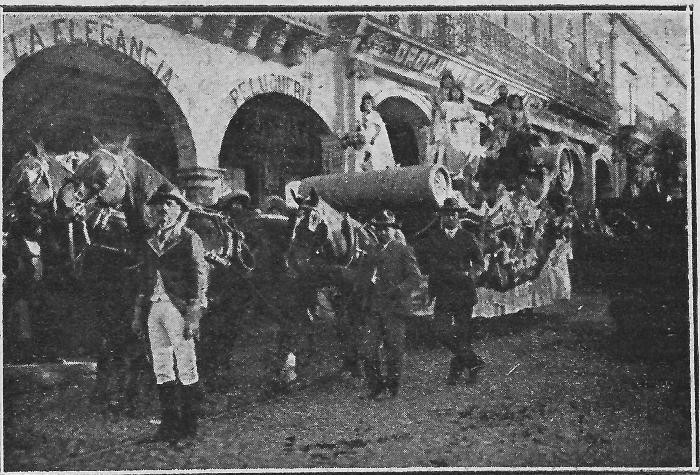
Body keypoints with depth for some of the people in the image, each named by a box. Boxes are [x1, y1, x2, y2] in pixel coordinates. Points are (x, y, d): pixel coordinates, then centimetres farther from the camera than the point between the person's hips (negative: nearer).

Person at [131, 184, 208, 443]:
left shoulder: (190, 239, -2)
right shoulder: (150, 241, 16)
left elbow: (199, 278, -6)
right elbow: (144, 278, 20)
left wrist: (193, 316, -14)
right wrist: (138, 314, 15)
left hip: (178, 307, -6)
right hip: (154, 307, 6)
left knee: (186, 368, -1)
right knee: (161, 368, 9)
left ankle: (189, 423, 9)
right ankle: (168, 423, 19)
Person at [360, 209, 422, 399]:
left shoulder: (403, 250, 0)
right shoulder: (373, 253, 18)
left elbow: (415, 277, -6)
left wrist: (397, 291, -17)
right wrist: (369, 285, 7)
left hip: (395, 307, -5)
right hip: (374, 309, 5)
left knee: (394, 353, 2)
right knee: (368, 351, -3)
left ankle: (393, 388, 19)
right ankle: (375, 386, 13)